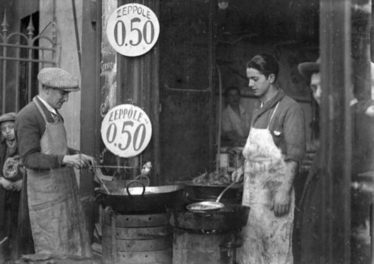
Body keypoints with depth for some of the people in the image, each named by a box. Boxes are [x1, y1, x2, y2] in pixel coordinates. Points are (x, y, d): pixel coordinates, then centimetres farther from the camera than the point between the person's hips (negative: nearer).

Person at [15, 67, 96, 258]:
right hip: (47, 196, -8)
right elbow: (30, 159, -22)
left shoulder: (52, 113, 11)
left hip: (65, 190, 9)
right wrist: (64, 160, -33)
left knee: (74, 247, 12)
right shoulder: (28, 117, -16)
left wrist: (78, 156, 8)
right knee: (53, 251, -1)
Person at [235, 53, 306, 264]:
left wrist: (284, 192, -20)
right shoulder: (259, 110, 13)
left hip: (275, 189, -8)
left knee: (276, 247, -2)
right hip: (252, 189, 8)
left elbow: (294, 155, -15)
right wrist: (243, 169, 11)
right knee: (249, 246, 10)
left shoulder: (290, 108, -10)